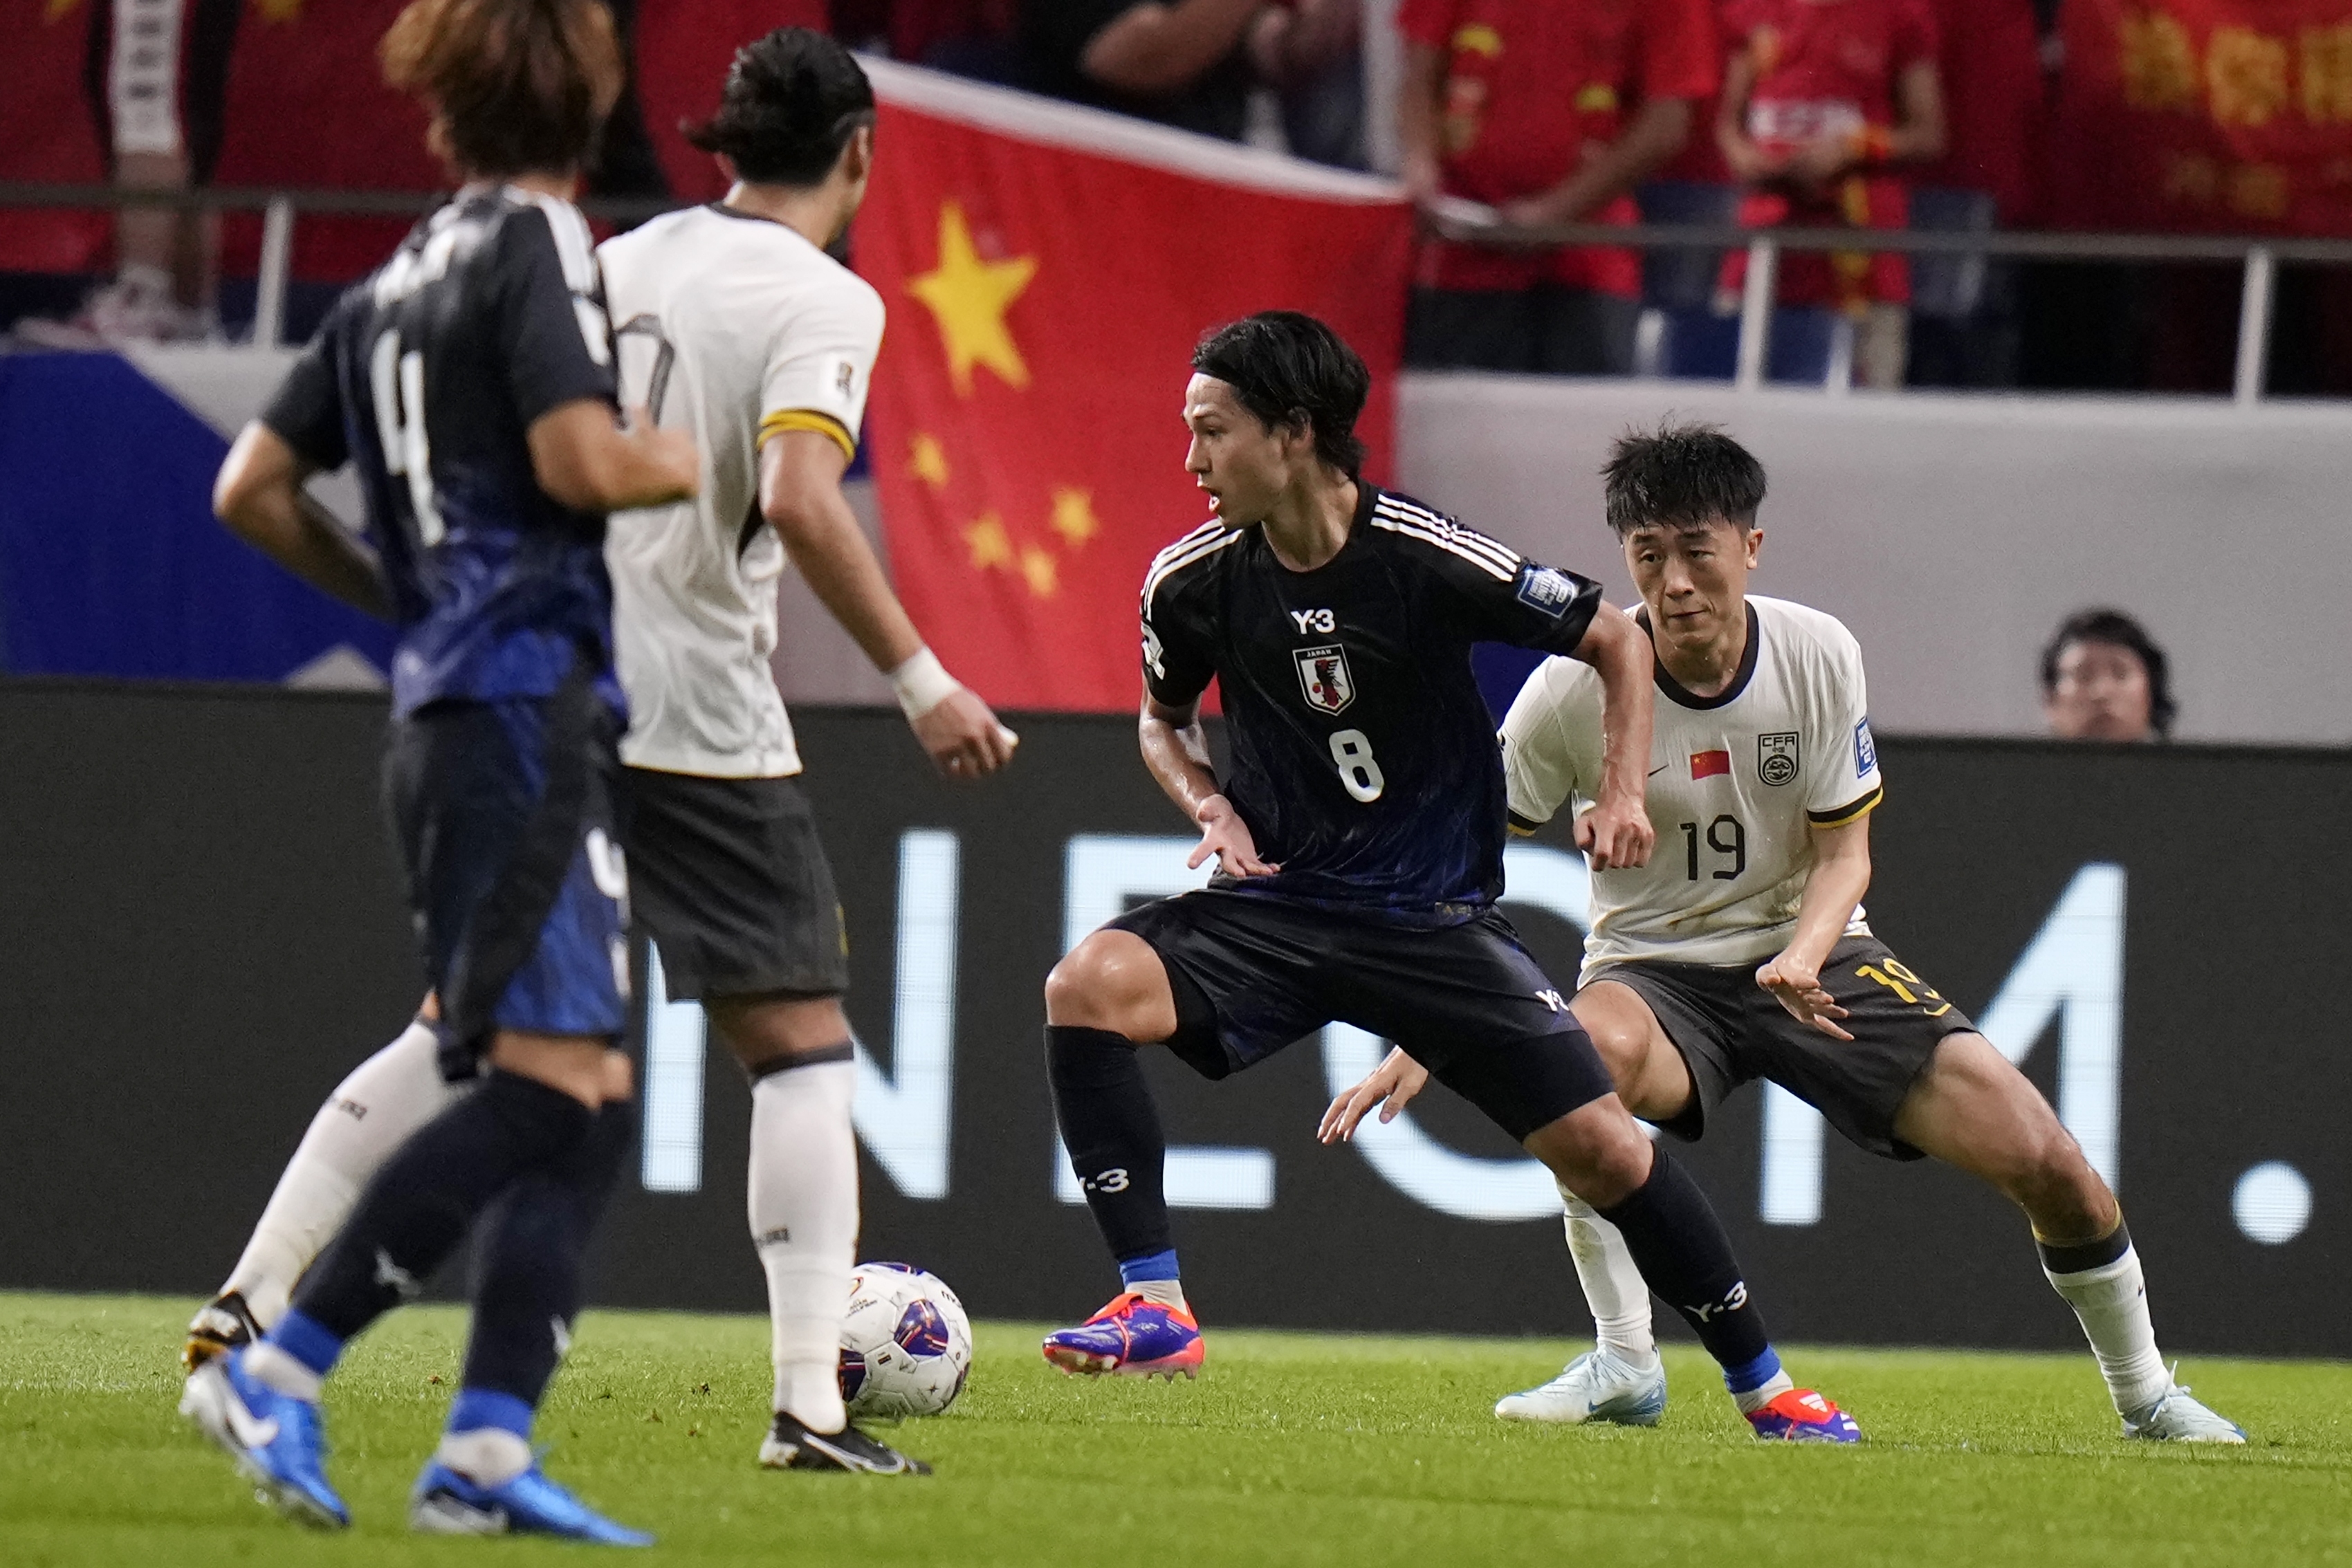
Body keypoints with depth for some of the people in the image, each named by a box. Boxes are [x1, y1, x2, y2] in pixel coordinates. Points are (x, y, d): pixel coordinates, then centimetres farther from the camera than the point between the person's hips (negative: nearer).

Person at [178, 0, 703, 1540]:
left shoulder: (392, 285, 17)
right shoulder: (538, 247, -6)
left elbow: (252, 489, 19)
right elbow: (580, 459, -19)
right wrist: (699, 460, 0)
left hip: (440, 719, 9)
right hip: (529, 706, -9)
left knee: (590, 1107, 5)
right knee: (550, 1090, -14)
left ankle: (488, 1447, -6)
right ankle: (277, 1369, -18)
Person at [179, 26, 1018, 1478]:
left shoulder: (622, 264, 12)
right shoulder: (822, 299, -8)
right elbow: (798, 498, -23)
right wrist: (920, 679, -19)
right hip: (700, 720, -6)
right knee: (802, 1043, 2)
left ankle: (253, 1297, 13)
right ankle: (810, 1403, -5)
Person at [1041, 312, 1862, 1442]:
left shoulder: (1428, 560, -15)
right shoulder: (1193, 581, -5)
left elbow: (1616, 641, -2)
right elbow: (1162, 719, 17)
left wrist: (1624, 791, -14)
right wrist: (1211, 806, -4)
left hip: (1436, 915, -2)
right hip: (1276, 903, 2)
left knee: (1600, 1144, -8)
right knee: (1088, 985, -25)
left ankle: (1762, 1384, 12)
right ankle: (1154, 1309, -20)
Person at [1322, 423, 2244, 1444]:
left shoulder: (1819, 655, -10)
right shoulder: (1576, 687, -16)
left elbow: (1844, 849, -4)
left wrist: (1804, 957, -26)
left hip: (1810, 954, 2)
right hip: (1653, 968, -2)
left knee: (2039, 1158, -12)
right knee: (1596, 1045, -40)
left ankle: (2142, 1390, 15)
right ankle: (1623, 1366, -27)